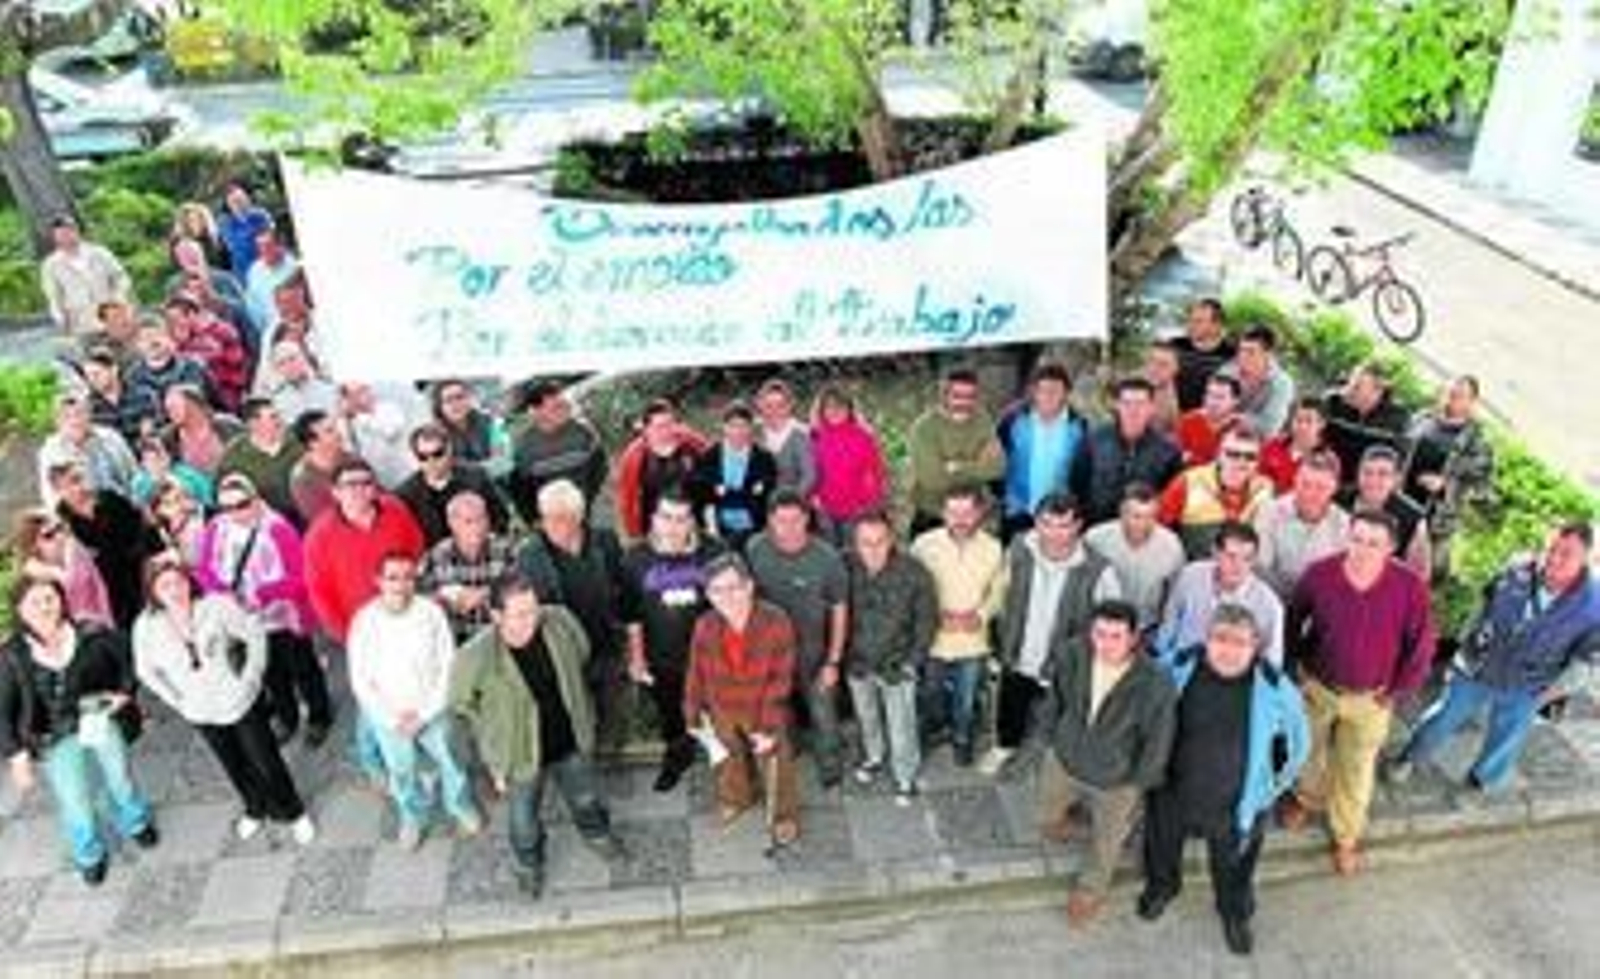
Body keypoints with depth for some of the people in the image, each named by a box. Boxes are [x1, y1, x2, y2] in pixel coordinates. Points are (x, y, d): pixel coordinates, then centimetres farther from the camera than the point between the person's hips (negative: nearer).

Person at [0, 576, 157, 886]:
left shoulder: (90, 635, -18)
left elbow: (124, 649, 2)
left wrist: (125, 690, -2)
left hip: (100, 721, 1)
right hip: (55, 741, -1)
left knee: (120, 779, 23)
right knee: (75, 805, 10)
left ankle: (135, 824, 54)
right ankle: (89, 857, 39)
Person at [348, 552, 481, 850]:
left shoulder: (431, 613, -18)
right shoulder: (364, 621, -17)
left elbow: (447, 666, -11)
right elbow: (360, 680, -9)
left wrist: (424, 712, -13)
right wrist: (394, 719, -11)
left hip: (432, 712, 0)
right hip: (388, 718, 0)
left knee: (450, 761, 17)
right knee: (402, 772, 19)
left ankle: (462, 807, 45)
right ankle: (413, 817, 48)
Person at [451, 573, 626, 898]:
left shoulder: (559, 622, -25)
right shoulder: (475, 658, -34)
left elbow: (581, 654, 0)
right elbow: (462, 704, -13)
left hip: (571, 743, 3)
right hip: (521, 754, -3)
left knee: (586, 797, 30)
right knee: (525, 818, 25)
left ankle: (597, 833, 64)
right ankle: (529, 863, 59)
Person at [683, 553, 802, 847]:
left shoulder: (775, 622, -30)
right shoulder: (705, 627, -21)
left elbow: (781, 680, -23)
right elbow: (696, 675, -7)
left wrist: (769, 727, -20)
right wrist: (694, 716, 0)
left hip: (763, 711, -3)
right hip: (722, 712, 3)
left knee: (774, 765, 18)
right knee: (727, 761, 29)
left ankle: (784, 815, 46)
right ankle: (735, 799, 60)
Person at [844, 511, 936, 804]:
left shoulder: (913, 573, -24)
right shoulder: (846, 568, -19)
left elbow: (926, 620, -10)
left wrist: (911, 662, -9)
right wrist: (843, 655, -4)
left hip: (895, 665, -2)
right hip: (858, 663, 3)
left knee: (901, 726, 13)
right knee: (867, 718, 26)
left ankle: (905, 778, 39)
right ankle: (875, 757, 55)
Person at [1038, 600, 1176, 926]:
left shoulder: (1155, 684, -35)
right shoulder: (1073, 654, -26)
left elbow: (1158, 742, -19)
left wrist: (1139, 783, -7)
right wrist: (1053, 734, 8)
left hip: (1116, 781, -2)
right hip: (1065, 760, 2)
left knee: (1105, 845, 25)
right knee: (1048, 821, 29)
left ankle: (1090, 890, 56)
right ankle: (1060, 820, 65)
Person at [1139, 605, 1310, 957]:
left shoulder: (1274, 689, -25)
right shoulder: (1180, 667, -22)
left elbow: (1298, 742, -5)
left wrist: (1272, 787, 2)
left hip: (1234, 806, -1)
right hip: (1173, 792, 1)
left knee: (1233, 868, 26)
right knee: (1163, 846, 29)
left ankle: (1235, 913, 58)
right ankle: (1161, 886, 61)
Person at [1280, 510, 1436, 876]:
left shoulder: (1409, 587, -23)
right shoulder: (1319, 573, -21)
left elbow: (1421, 645, -10)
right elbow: (1293, 620, -2)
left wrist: (1397, 691, -6)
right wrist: (1295, 664, 1)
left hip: (1370, 698, -1)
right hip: (1316, 687, 1)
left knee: (1356, 771, 17)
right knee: (1309, 751, 24)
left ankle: (1346, 837, 40)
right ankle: (1307, 798, 56)